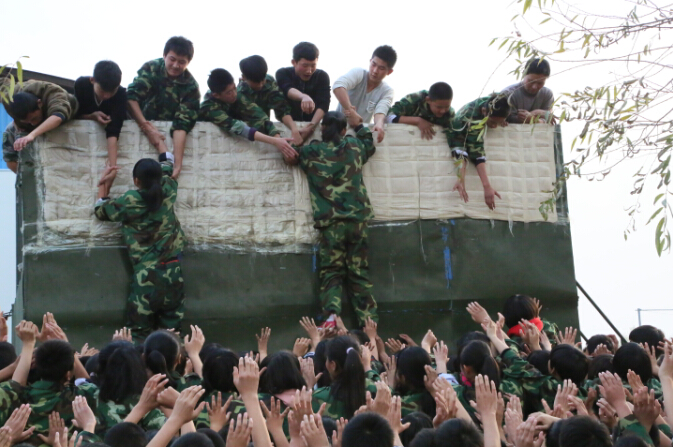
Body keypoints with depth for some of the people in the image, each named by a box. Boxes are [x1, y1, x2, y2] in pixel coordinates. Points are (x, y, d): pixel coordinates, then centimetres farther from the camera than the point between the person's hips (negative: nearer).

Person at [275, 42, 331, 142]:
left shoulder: (322, 76, -5)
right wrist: (304, 96, -54)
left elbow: (323, 104, -18)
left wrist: (311, 126, -36)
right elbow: (288, 89, -31)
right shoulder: (283, 73, -8)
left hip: (313, 123, 1)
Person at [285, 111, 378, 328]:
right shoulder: (354, 147, 8)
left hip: (331, 223, -2)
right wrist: (359, 124, 42)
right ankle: (369, 320, 1)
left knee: (331, 271, 2)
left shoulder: (311, 152, 1)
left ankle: (331, 313, -21)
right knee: (359, 272, 7)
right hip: (358, 219, 2)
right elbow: (369, 144, 31)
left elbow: (290, 155, 19)